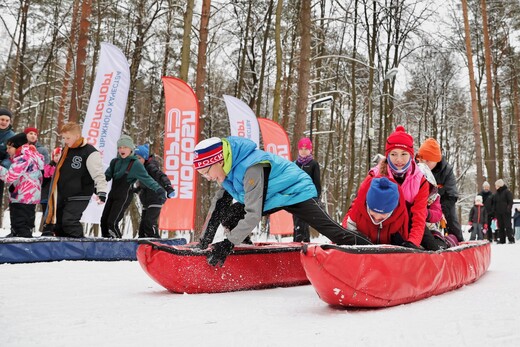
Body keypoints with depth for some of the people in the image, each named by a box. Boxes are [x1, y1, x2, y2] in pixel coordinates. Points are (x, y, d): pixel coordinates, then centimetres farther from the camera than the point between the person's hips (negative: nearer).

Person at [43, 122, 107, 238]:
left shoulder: (90, 152, -15)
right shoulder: (66, 150, 9)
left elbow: (98, 174, -19)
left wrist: (101, 192, -31)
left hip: (80, 196, -8)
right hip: (61, 196, 8)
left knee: (69, 221, -20)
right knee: (58, 225, 11)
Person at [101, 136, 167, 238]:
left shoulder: (135, 164, -10)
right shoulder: (115, 162, 8)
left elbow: (146, 178, -14)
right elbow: (106, 176, 18)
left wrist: (158, 189, -26)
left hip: (124, 196, -7)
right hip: (112, 194, 7)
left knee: (112, 222, -13)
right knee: (104, 220, 9)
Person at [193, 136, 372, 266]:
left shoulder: (251, 168, -35)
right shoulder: (228, 168, -6)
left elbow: (253, 215, -37)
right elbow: (218, 206, 2)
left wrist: (228, 244, -35)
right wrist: (203, 242, -1)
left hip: (296, 193, -8)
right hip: (270, 199, 9)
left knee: (334, 232, -17)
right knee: (228, 217, -5)